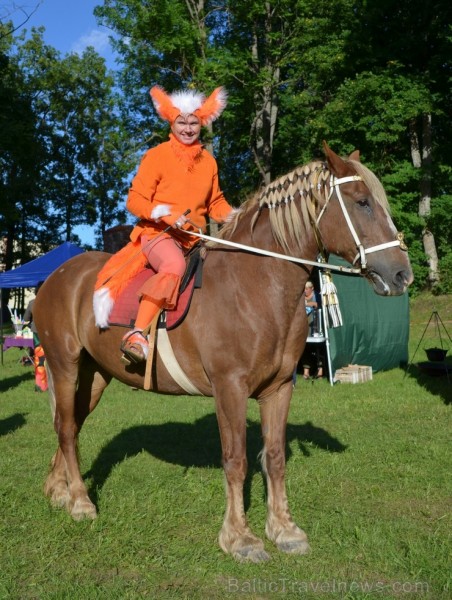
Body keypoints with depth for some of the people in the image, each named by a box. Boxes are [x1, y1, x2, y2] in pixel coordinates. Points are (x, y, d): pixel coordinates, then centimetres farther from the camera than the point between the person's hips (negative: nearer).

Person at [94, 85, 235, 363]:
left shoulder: (208, 161, 14)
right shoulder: (157, 155, -1)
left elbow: (216, 203, 22)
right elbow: (135, 199, -5)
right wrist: (164, 214, -23)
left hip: (194, 237, 7)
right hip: (157, 233, -6)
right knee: (174, 265, -36)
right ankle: (136, 335, -39)